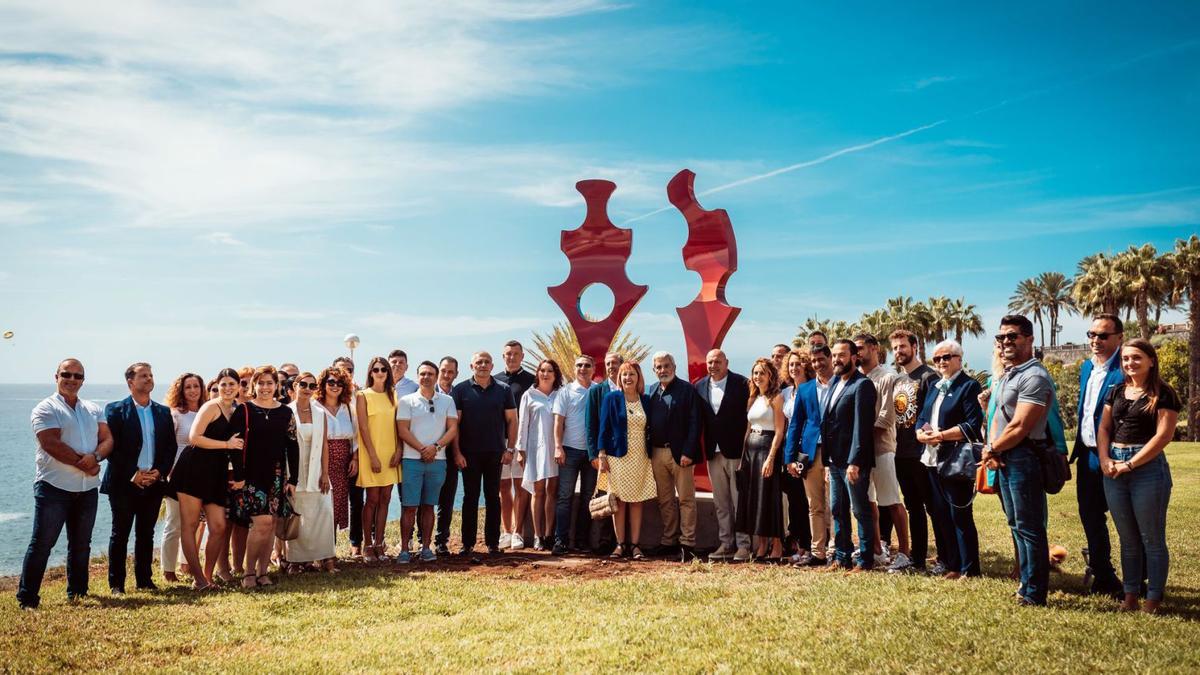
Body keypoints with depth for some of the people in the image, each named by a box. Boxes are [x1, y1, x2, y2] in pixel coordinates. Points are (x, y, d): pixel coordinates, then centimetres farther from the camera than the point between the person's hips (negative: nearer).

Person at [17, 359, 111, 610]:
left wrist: (95, 457, -18)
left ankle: (77, 592, 24)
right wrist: (84, 464, -15)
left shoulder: (94, 410, 13)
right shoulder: (45, 409, -4)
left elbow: (107, 439, 3)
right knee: (42, 543, -4)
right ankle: (27, 598, 2)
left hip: (87, 488, 5)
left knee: (81, 544, 13)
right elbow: (52, 445, -15)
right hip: (54, 487, -5)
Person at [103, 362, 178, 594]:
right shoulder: (115, 410, -2)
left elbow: (171, 447, 10)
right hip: (124, 483, -3)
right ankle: (116, 583, 11)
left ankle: (144, 579, 18)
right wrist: (132, 474, -13)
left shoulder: (163, 412, 10)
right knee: (120, 534, 3)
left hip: (154, 482, 4)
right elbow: (111, 447, -8)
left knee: (146, 534, 10)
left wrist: (159, 472, -5)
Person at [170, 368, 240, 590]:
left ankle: (208, 575, 13)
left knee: (219, 527, 2)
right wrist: (227, 444, -11)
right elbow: (194, 437, -15)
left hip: (216, 473, 7)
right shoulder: (211, 407, -6)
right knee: (189, 526, -1)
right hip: (194, 469, -7)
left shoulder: (235, 412, 16)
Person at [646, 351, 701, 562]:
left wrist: (688, 452, -15)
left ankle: (687, 544, 2)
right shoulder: (651, 391, 11)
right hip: (657, 453, 5)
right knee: (665, 500, 11)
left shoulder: (686, 389, -4)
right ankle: (669, 541, 19)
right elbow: (647, 422, 10)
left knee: (686, 499, -1)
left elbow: (694, 422, -9)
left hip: (680, 452, -5)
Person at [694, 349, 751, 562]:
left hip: (736, 450, -4)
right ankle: (726, 544, 16)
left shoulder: (741, 384, -4)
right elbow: (698, 420, 9)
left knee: (740, 500, 0)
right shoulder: (700, 386, 8)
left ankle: (744, 545, 6)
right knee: (720, 502, 9)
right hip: (713, 452, 4)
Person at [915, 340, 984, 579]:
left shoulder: (969, 386, -7)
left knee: (961, 516, -2)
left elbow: (973, 425, -16)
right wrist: (924, 435, -7)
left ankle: (969, 569, 8)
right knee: (944, 515, 12)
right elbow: (921, 420, 15)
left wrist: (941, 435, -18)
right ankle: (952, 566, 21)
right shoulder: (935, 387, 17)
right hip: (933, 459, 8)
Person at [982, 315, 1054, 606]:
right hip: (1004, 459, 10)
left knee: (1029, 528, -3)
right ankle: (1026, 583, 28)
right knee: (1017, 526, 17)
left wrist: (992, 448, -7)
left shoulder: (1034, 377, -16)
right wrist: (992, 447, -1)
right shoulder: (1007, 375, 16)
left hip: (1025, 458, -10)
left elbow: (1019, 427, -20)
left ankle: (1034, 594, 5)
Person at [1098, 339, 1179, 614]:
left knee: (1152, 539, 3)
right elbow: (1104, 428, 12)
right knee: (1127, 539, 12)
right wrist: (1105, 459, -5)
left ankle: (1153, 599, 14)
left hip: (1147, 467, -5)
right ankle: (1130, 595, 21)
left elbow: (1163, 435, -12)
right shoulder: (1117, 391, 13)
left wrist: (1130, 464, -15)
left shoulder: (1163, 394, -5)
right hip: (1114, 470, 5)